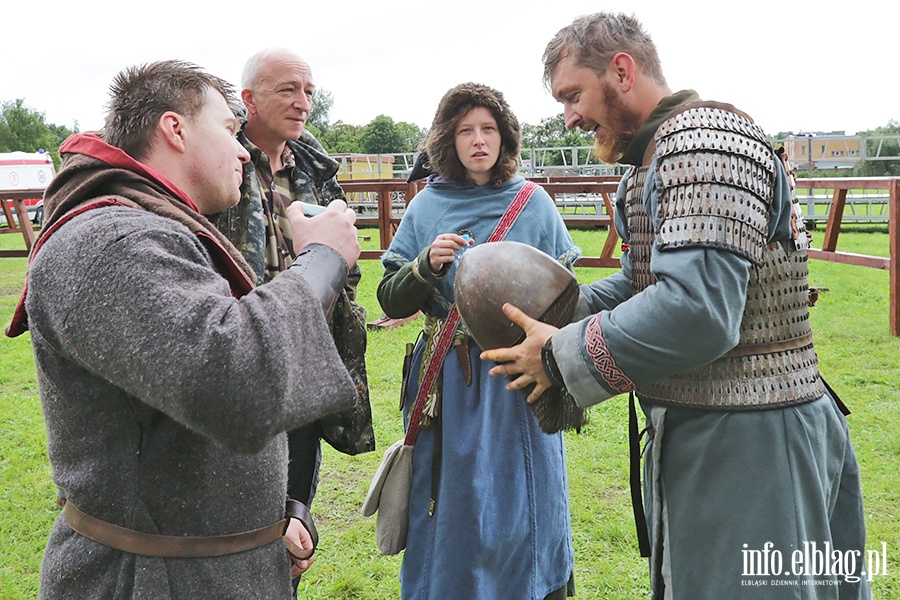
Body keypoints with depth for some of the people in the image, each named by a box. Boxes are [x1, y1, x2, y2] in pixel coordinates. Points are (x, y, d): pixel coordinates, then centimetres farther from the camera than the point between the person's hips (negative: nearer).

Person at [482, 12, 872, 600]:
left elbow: (697, 312, -29)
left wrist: (563, 355, -17)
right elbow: (642, 284, 20)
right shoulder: (664, 153, 16)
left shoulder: (704, 140, -18)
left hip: (744, 445, -10)